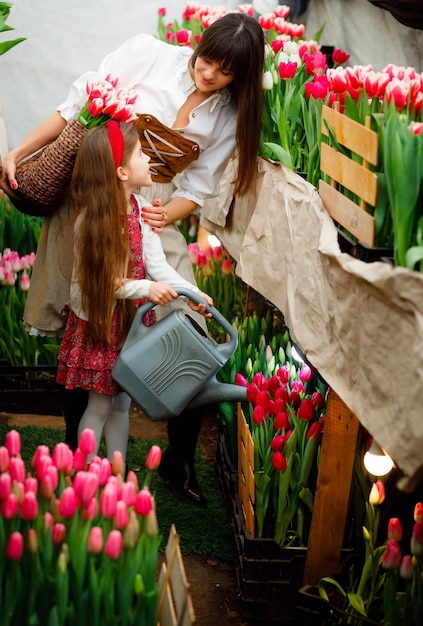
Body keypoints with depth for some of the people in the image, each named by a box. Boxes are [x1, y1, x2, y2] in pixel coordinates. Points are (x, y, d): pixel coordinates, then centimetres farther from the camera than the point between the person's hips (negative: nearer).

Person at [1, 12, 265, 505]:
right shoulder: (149, 54, -3)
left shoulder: (228, 117, 5)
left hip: (154, 218, 2)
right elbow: (78, 105, 2)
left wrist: (166, 216, -18)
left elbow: (195, 191, 4)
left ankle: (179, 462, 13)